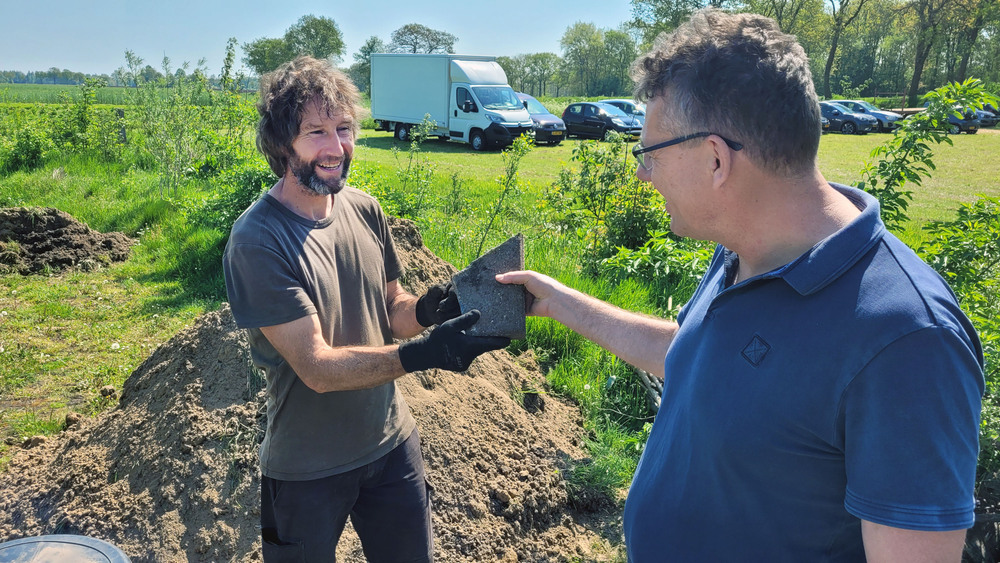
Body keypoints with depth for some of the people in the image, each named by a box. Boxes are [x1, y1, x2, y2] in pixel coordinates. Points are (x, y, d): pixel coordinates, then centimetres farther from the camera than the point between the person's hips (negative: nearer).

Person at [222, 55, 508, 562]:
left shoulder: (364, 209, -5)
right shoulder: (257, 240, -23)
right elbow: (316, 367, -26)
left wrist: (427, 309, -18)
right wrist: (420, 355, -39)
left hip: (392, 443, 5)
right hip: (308, 470, -5)